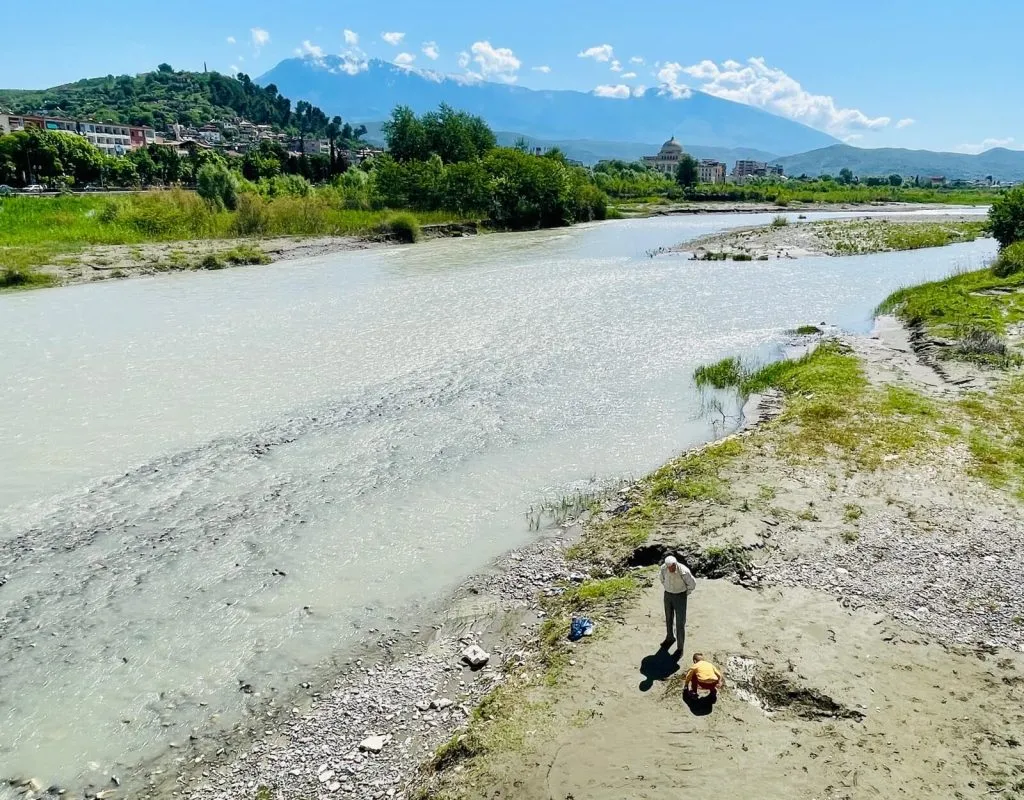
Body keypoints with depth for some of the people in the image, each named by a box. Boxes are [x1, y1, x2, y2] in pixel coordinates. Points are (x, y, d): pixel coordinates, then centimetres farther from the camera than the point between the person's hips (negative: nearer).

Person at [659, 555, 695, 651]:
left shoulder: (683, 571, -30)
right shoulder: (663, 568, -17)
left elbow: (692, 584, -12)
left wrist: (685, 594, -1)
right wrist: (667, 590, 12)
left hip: (680, 596, -4)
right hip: (668, 595, 4)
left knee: (680, 622, 1)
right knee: (668, 618, 22)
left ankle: (680, 647, 16)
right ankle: (670, 638, 47)